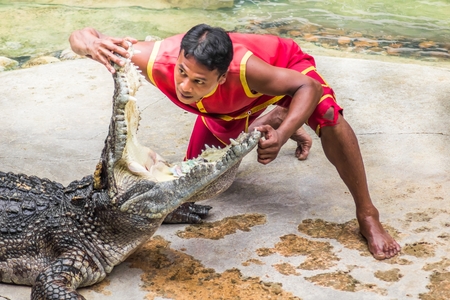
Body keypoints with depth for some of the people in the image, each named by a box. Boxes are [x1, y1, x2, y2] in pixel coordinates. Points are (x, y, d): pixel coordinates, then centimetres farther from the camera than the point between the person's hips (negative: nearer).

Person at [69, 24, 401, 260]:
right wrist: (91, 44, -55)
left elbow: (310, 87, -36)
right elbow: (79, 36, -30)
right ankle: (274, 118, 33)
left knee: (328, 116, -35)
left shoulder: (243, 68, -47)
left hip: (283, 65, -4)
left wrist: (281, 135, -53)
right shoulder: (156, 59, -39)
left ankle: (367, 215, -16)